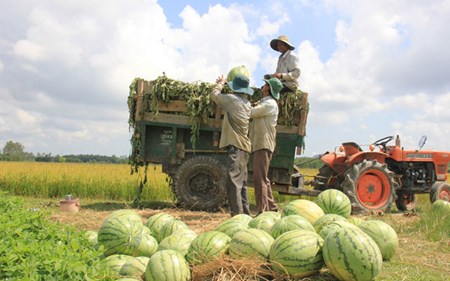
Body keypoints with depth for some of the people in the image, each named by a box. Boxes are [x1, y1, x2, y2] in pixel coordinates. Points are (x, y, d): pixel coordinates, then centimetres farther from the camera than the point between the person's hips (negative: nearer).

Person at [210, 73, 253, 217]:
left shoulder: (232, 99, -9)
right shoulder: (247, 103, 13)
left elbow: (214, 95, 6)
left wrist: (220, 83, 23)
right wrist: (222, 83, 32)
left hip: (235, 146, -9)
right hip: (245, 147, 9)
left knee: (233, 182, -11)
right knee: (241, 183, 15)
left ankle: (237, 215, -15)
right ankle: (245, 214, 21)